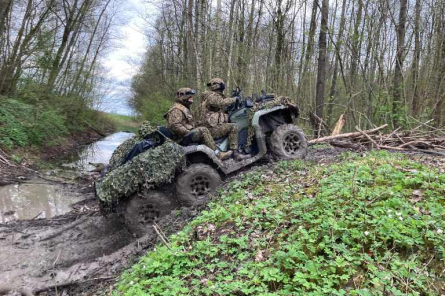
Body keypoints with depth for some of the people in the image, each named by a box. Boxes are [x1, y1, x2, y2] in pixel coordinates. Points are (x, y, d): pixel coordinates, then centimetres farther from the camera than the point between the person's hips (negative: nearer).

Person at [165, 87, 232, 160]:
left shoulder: (185, 108, 23)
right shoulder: (176, 110, -13)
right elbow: (174, 126, -25)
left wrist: (195, 128, 11)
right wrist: (189, 132, -24)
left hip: (186, 134, 11)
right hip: (181, 138, -11)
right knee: (203, 130, -21)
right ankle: (217, 154, -21)